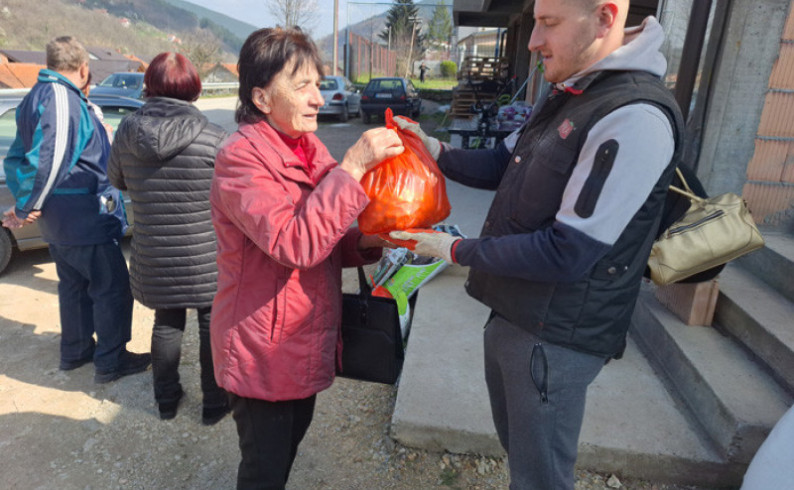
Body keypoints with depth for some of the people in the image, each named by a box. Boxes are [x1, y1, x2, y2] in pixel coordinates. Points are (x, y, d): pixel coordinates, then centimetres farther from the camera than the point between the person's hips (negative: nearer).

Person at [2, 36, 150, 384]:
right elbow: (50, 157, -25)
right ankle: (111, 362, 8)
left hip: (57, 222, 10)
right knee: (113, 287, 0)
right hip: (85, 219, -10)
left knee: (73, 284, 20)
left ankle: (75, 350, 33)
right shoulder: (62, 97, -17)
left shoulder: (34, 98, 14)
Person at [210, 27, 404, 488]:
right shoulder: (241, 157, -20)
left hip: (308, 342, 8)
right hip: (264, 352, -7)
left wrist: (363, 241, -10)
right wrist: (353, 166, -32)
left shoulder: (310, 147, 5)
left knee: (293, 434, 27)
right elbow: (294, 243, -34)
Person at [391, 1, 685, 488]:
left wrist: (457, 250, -18)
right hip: (511, 313, 9)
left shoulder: (637, 118, -23)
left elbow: (568, 252, -26)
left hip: (555, 336, -9)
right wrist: (438, 152, 0)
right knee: (515, 443, 28)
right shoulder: (565, 96, 8)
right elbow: (503, 165, 17)